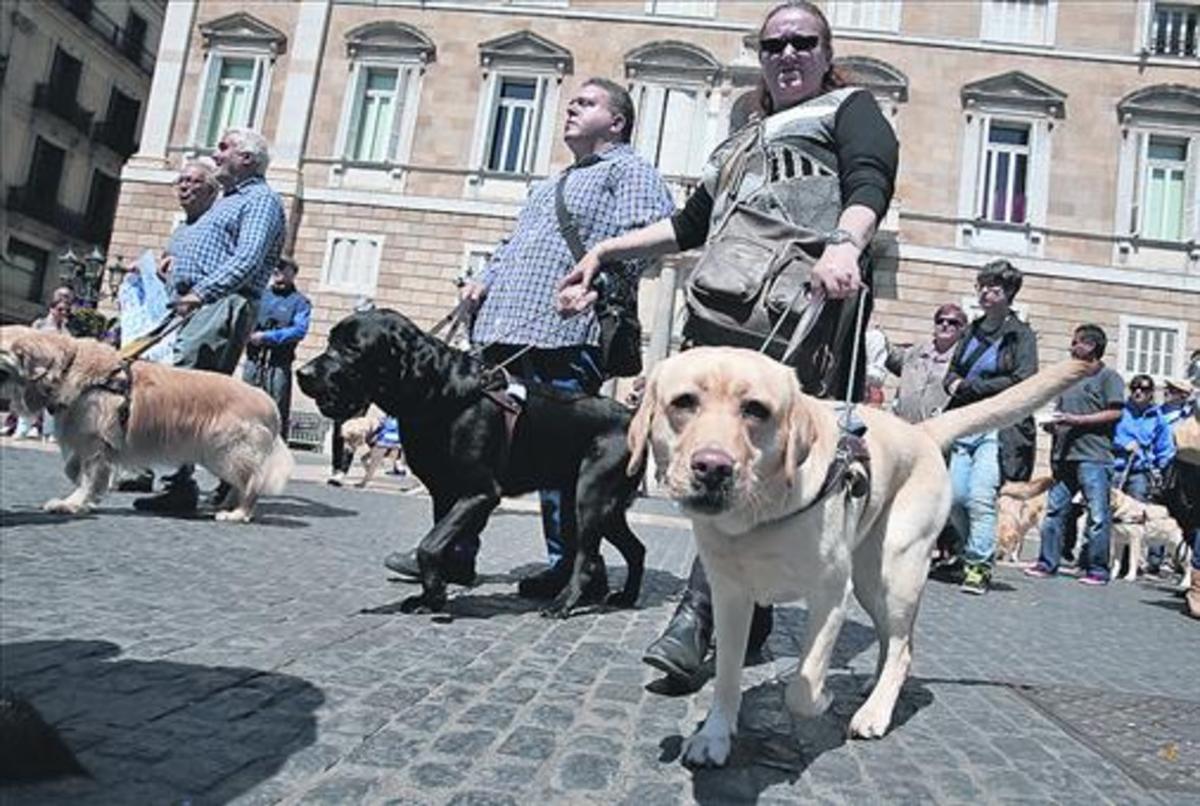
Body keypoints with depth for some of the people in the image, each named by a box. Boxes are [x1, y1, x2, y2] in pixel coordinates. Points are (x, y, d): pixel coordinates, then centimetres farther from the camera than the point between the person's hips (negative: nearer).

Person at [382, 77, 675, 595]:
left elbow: (650, 233, -11)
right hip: (507, 326, 9)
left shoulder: (629, 171, 5)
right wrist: (487, 278, 15)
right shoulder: (551, 184, 32)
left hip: (565, 336, -9)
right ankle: (454, 549, 17)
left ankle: (572, 567, 5)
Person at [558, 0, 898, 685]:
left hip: (811, 300, -6)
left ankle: (699, 616, -24)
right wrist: (606, 252, 26)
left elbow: (870, 183, -4)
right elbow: (690, 224, 35)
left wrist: (846, 244, -26)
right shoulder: (743, 142, 36)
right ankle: (748, 621, 6)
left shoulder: (849, 108, 18)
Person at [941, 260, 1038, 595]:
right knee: (955, 497, -3)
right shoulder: (972, 330, 18)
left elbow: (1022, 382, -9)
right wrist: (954, 384, -3)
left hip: (998, 428, -5)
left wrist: (969, 386, -8)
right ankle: (971, 552, 17)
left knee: (981, 497, -14)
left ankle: (979, 566, -5)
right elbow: (952, 372, 21)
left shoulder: (1021, 335, 1)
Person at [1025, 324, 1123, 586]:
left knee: (1098, 515, -3)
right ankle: (1047, 562, 13)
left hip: (1093, 457, -6)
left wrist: (1077, 420, -14)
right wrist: (1052, 424, 5)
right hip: (1063, 455, 7)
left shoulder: (1108, 376, 1)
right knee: (1054, 510, 6)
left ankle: (1097, 569, 5)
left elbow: (1115, 413, -8)